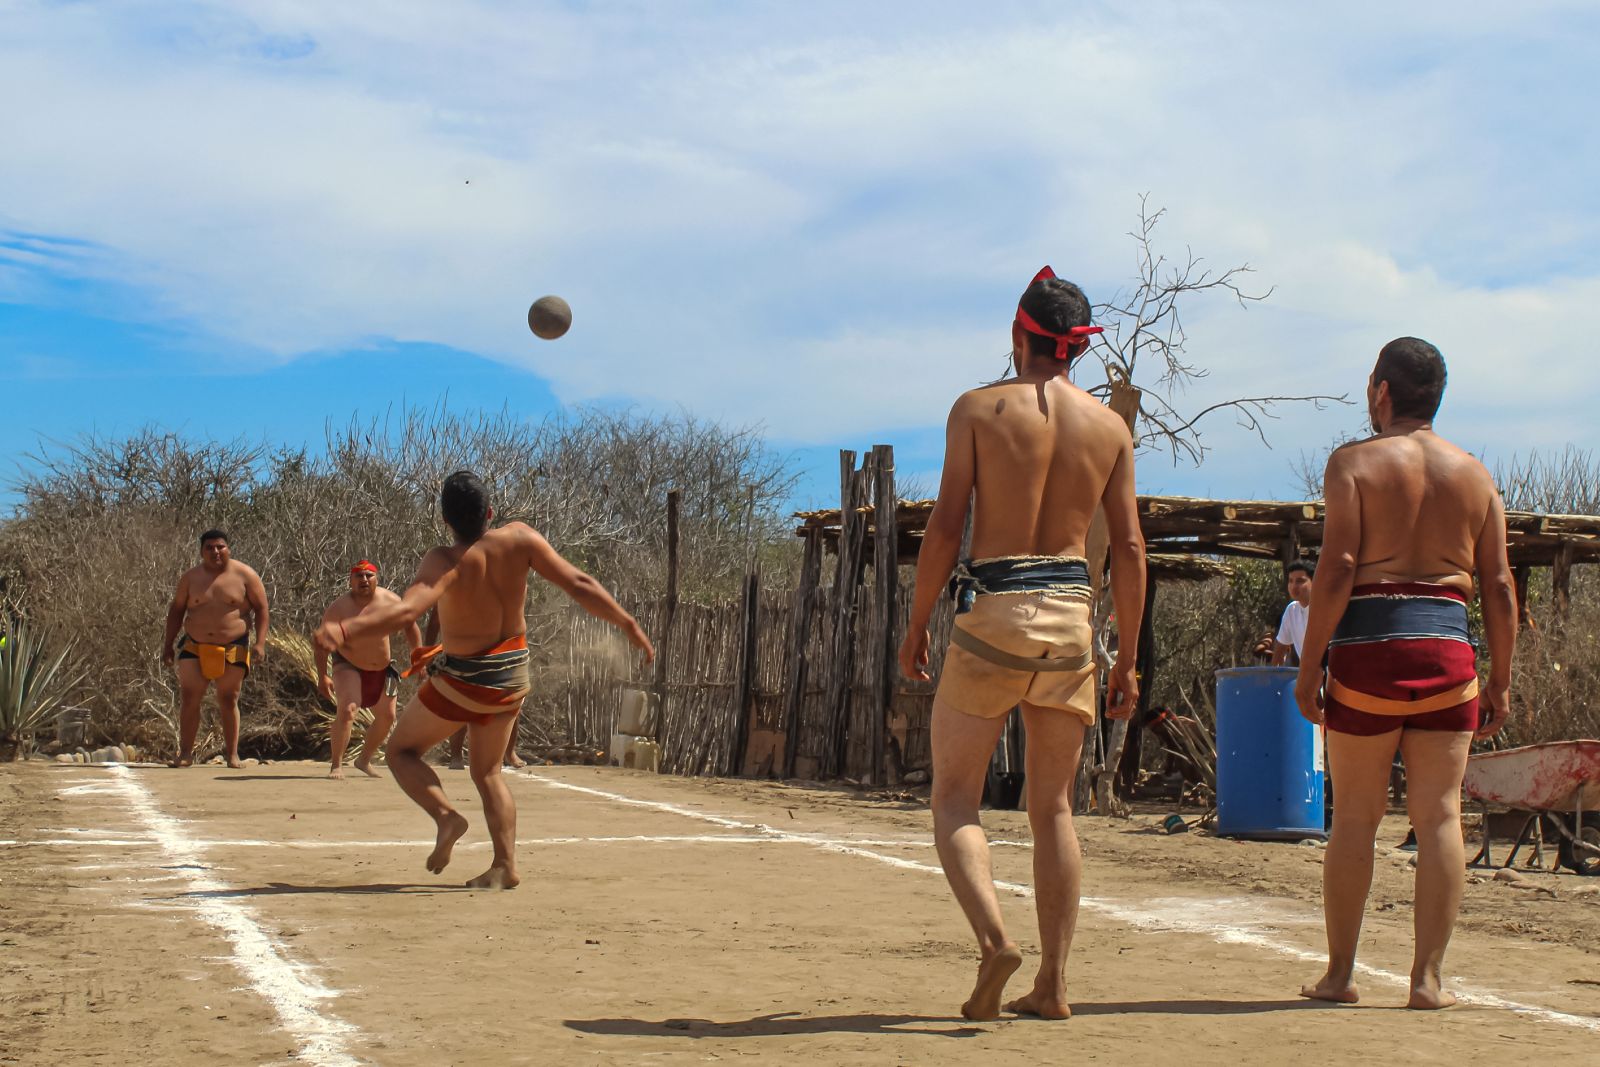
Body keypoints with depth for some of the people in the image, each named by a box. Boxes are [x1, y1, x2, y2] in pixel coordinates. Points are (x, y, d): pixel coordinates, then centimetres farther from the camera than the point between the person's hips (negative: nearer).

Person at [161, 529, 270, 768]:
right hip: (195, 648, 2)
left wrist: (260, 643, -11)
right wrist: (168, 645, 8)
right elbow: (176, 611, 12)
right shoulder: (191, 577, 4)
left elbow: (262, 609, 0)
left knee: (228, 701, 3)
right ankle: (185, 753, -2)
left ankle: (233, 755, 9)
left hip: (232, 650, -2)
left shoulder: (245, 576, -2)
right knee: (189, 699, -7)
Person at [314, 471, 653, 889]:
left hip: (463, 680, -5)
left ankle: (446, 816, -10)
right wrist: (628, 624, -3)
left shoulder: (446, 562, -26)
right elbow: (578, 583, -12)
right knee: (487, 772, 21)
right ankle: (505, 865, 11)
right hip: (513, 674, 5)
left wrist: (345, 630, -51)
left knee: (402, 750, 15)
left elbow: (407, 608, -42)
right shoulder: (518, 538, -14)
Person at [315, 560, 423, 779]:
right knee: (346, 711, -24)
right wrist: (322, 676, -21)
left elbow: (410, 625, 3)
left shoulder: (390, 600, -11)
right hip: (348, 667, -5)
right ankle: (336, 765, -17)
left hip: (382, 669, 5)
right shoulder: (339, 608, -20)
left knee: (386, 716, 13)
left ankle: (364, 760, 31)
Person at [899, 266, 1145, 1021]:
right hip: (1070, 618, 3)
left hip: (991, 613, -3)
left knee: (955, 798, 5)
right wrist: (1127, 659, 11)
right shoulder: (1110, 426, 6)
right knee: (1053, 808, 12)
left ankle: (993, 939, -17)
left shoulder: (979, 408, -3)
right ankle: (1053, 984, 12)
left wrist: (915, 624, 2)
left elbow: (945, 527, -8)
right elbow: (1129, 549, 4)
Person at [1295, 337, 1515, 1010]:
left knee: (1355, 816, 4)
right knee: (1440, 816, 4)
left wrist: (1308, 665, -7)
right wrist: (1500, 682, 12)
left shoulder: (1354, 463, -1)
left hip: (1368, 650, -2)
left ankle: (1339, 974, 9)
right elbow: (1499, 588, 7)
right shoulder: (1475, 475, 10)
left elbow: (1337, 570, -10)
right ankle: (1429, 978, 2)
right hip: (1448, 652, 3)